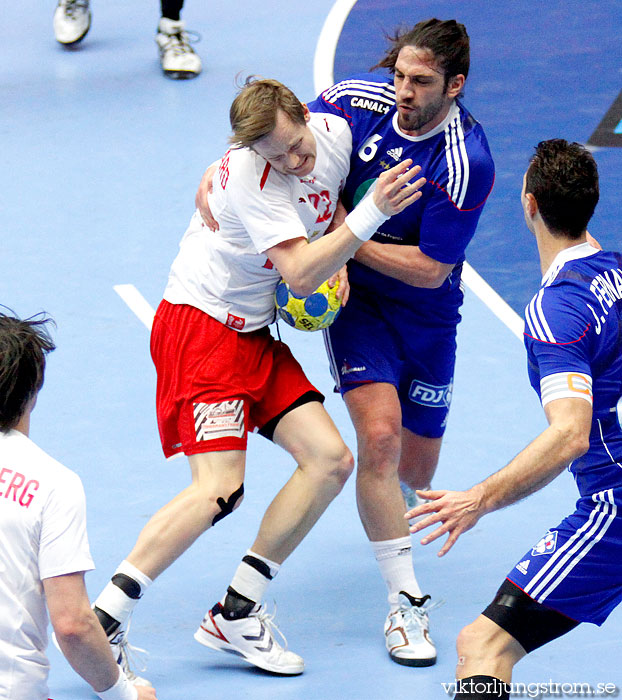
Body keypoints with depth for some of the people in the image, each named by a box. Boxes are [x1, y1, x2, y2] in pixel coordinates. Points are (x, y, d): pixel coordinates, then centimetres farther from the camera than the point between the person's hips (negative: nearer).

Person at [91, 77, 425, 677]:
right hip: (199, 327, -8)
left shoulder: (335, 133, -2)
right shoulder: (251, 174, -25)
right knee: (218, 491, -20)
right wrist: (371, 213, -33)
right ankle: (99, 623, -16)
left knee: (329, 460, -1)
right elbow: (300, 274, -28)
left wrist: (336, 263, 2)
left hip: (255, 334, 8)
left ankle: (234, 616, 5)